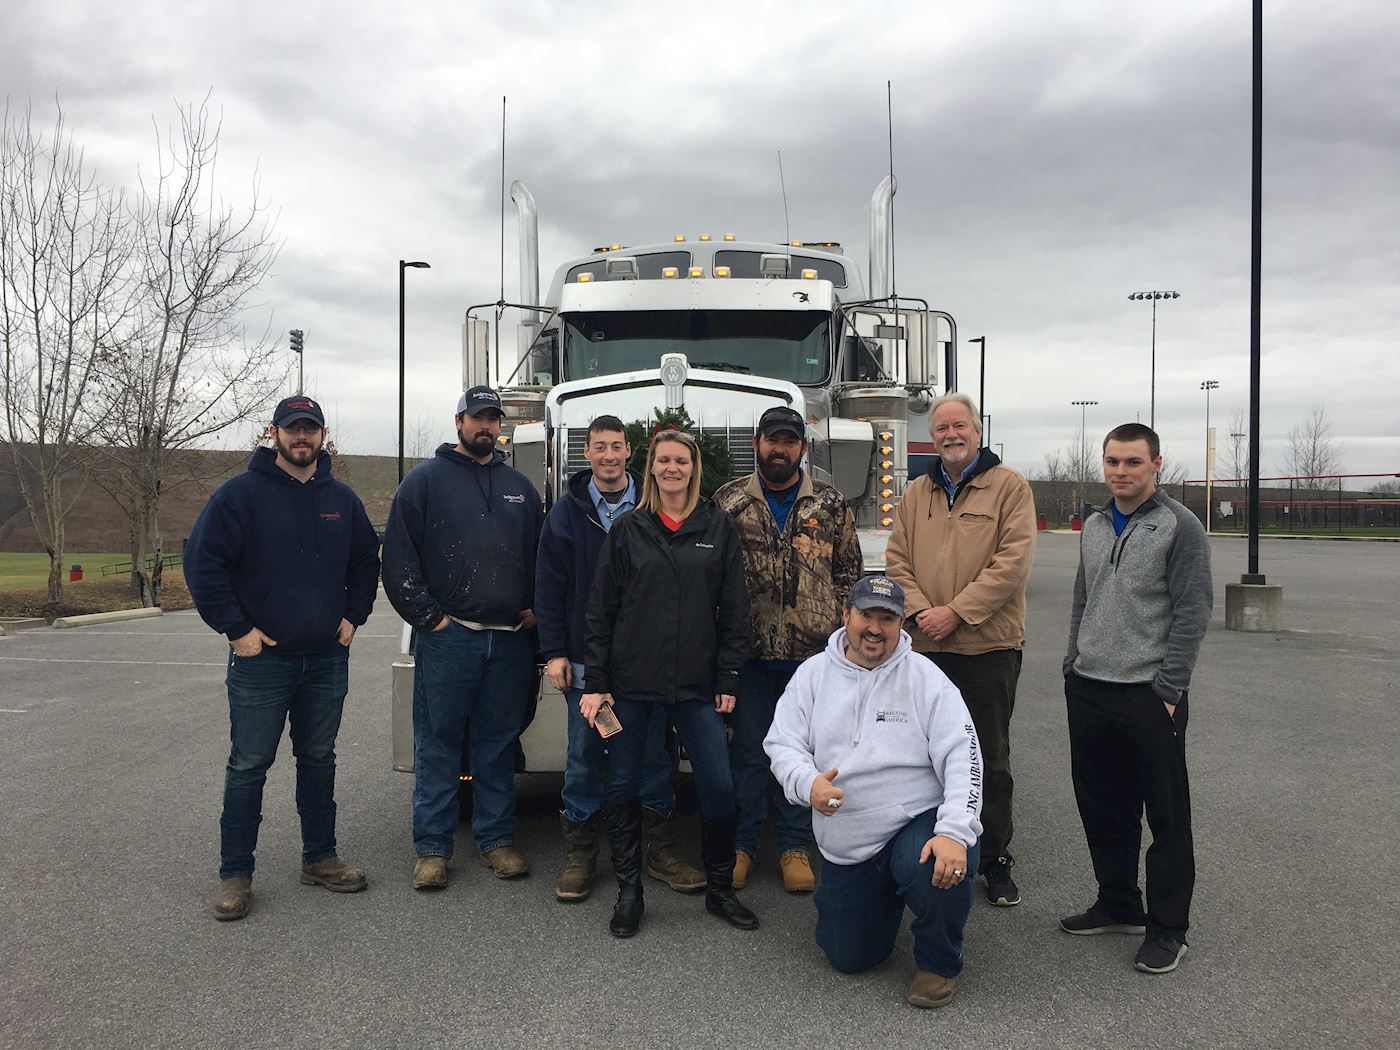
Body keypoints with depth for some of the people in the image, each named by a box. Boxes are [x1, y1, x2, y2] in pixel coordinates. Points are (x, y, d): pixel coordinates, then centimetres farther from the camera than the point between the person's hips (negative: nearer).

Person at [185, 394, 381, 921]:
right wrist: (236, 628, -12)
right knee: (248, 766, 2)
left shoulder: (341, 498, 8)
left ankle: (320, 857, 26)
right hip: (260, 657, -4)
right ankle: (235, 873, 13)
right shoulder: (240, 493, -6)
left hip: (327, 658, 4)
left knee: (319, 760, 14)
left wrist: (353, 616, 7)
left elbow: (367, 561, 19)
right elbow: (202, 562, -9)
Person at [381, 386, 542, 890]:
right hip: (448, 637, -3)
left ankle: (496, 838, 21)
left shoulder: (520, 486, 15)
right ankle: (432, 847, 14)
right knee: (438, 745, 3)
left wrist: (535, 610, 7)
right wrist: (428, 617, -9)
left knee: (499, 744, 11)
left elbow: (540, 556, 20)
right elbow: (399, 557, -3)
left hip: (510, 640, 4)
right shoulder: (426, 479, 2)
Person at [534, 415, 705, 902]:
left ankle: (659, 848, 22)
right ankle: (580, 852, 20)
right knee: (584, 755, 6)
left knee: (654, 753, 8)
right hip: (585, 659, 0)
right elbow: (549, 587, 2)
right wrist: (554, 652, -4)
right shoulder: (568, 511, 4)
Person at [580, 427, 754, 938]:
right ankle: (629, 892, 23)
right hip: (631, 681, 0)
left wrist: (728, 679, -1)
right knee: (622, 786, 6)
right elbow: (600, 610, 3)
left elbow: (733, 609, 4)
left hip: (696, 685, 0)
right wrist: (595, 682, -2)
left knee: (718, 785, -2)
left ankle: (720, 889, 19)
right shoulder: (628, 530, 4)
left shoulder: (718, 528, 5)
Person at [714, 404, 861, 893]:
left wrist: (836, 628, 0)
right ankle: (741, 845, 22)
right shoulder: (728, 502, 3)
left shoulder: (831, 505, 6)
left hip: (812, 652, 1)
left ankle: (794, 847, 22)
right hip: (748, 651, -1)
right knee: (747, 751, 8)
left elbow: (849, 572, 9)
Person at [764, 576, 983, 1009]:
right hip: (845, 845, 3)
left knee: (938, 873, -37)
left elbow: (963, 758, -13)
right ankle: (886, 897, 41)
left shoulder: (925, 678, -6)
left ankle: (938, 964, -3)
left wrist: (955, 831, -27)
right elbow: (781, 742, 0)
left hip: (917, 824, -3)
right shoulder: (813, 674, 2)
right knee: (848, 957, 7)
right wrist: (808, 783, -23)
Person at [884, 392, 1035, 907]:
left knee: (990, 760, 6)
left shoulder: (1009, 487, -2)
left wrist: (956, 611, -17)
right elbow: (897, 561, 8)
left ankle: (995, 860, 19)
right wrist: (920, 611, -10)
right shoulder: (916, 494, 12)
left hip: (988, 646, -4)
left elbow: (1013, 562, -12)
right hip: (927, 647, 4)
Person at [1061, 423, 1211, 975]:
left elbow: (1191, 613, -10)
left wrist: (1168, 689, -13)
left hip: (1149, 696, -6)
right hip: (1088, 691, 6)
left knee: (1166, 816, 4)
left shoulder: (1180, 526, -7)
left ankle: (1167, 928, 16)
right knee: (1102, 807, 15)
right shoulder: (1094, 525, 13)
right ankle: (1118, 905, 30)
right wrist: (1074, 664, 12)